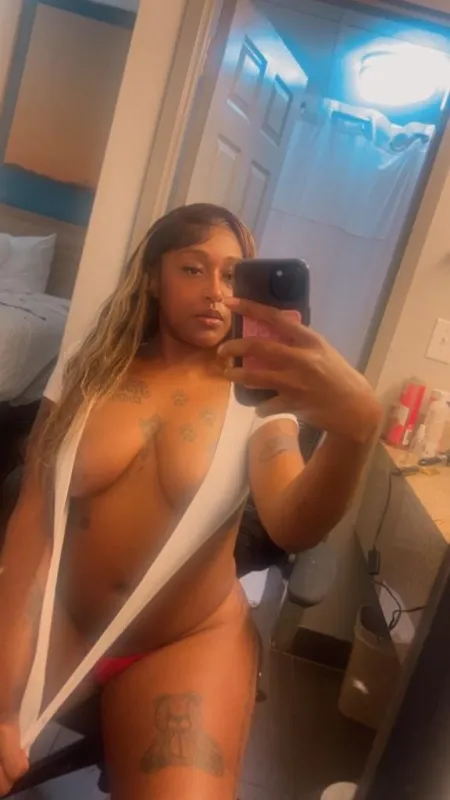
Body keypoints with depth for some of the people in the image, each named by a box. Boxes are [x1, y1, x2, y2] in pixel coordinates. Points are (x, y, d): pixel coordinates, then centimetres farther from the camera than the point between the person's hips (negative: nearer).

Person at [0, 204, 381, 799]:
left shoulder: (258, 394, -5)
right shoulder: (92, 372, -1)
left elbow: (293, 528, -23)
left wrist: (356, 428, -45)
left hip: (187, 643, 0)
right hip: (58, 620, 1)